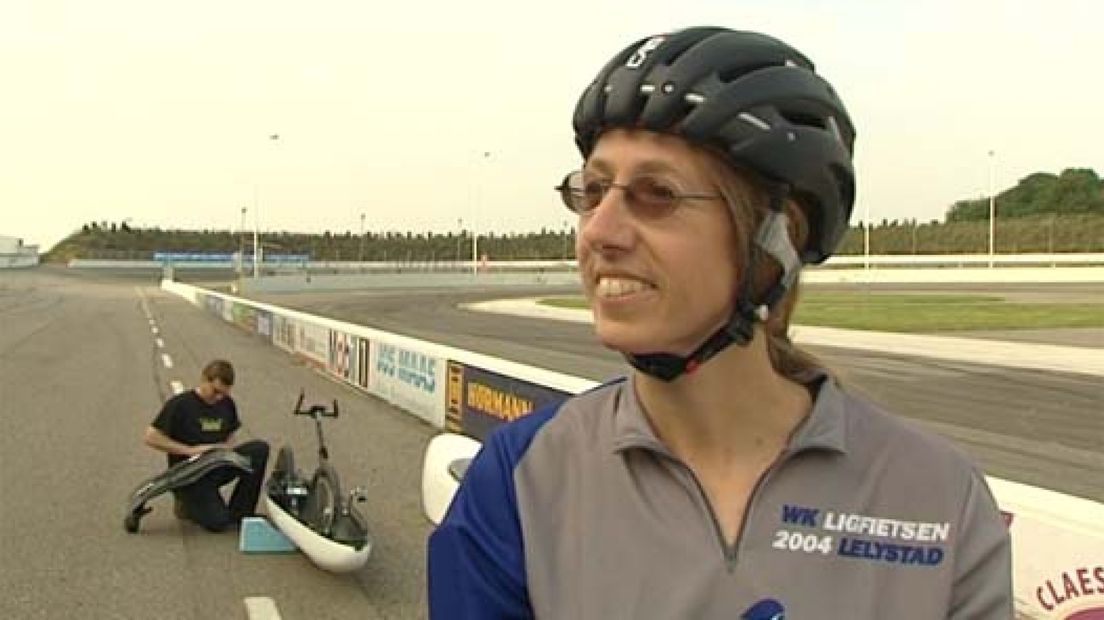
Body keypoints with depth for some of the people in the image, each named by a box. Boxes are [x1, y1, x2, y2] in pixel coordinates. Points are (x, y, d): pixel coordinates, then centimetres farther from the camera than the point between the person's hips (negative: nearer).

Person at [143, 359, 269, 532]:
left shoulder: (227, 404, 5)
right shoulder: (180, 404, -11)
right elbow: (151, 438, -14)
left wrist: (226, 448, -8)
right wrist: (190, 450, -19)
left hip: (217, 467, 6)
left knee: (260, 449, -18)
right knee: (218, 521, -24)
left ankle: (239, 513, -7)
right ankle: (187, 502, 9)